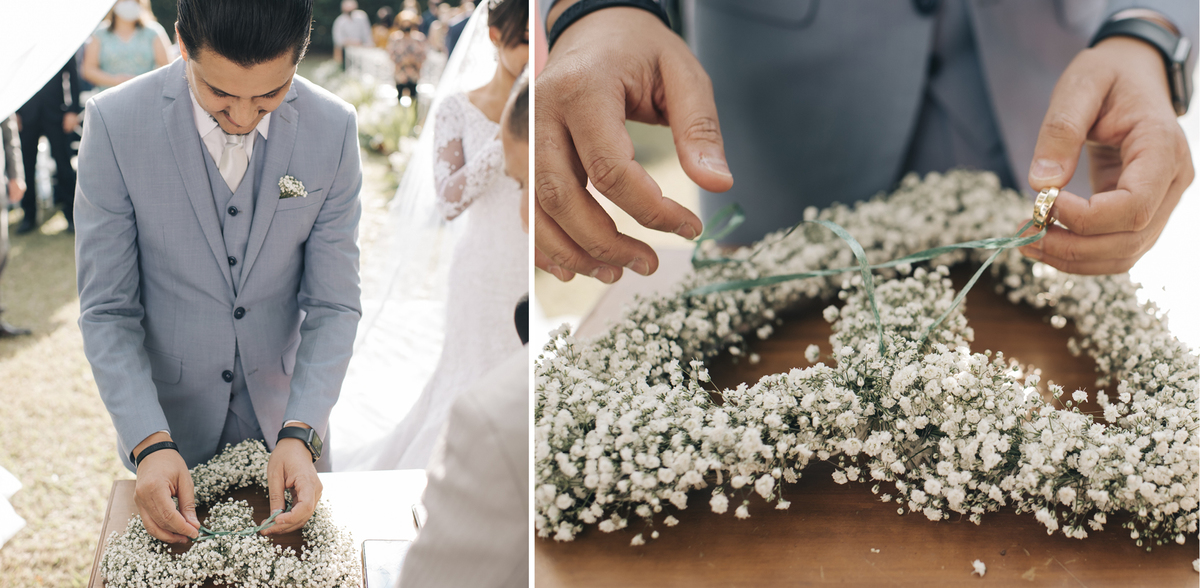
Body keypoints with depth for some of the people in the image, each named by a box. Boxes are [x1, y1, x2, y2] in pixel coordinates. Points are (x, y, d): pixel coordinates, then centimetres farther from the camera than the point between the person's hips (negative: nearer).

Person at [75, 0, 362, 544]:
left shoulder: (333, 129, -15)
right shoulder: (115, 122, -19)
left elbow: (334, 305, -10)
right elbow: (106, 310, -14)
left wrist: (300, 433, -23)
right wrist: (150, 443, -26)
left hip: (281, 411, 1)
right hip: (163, 413, -1)